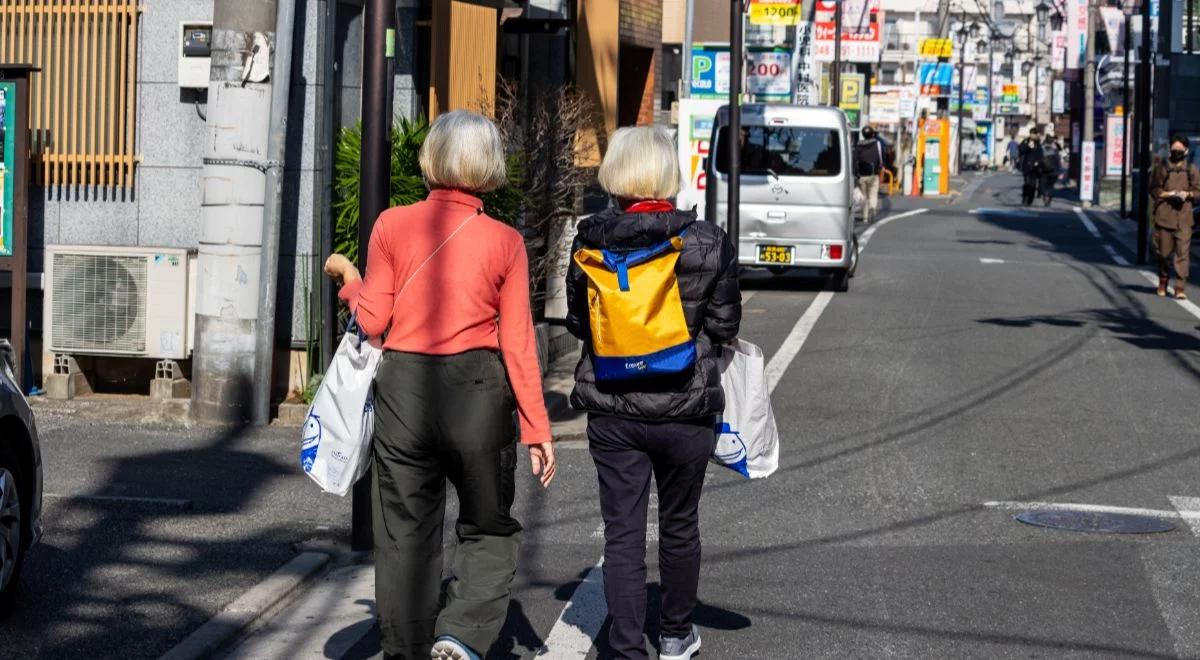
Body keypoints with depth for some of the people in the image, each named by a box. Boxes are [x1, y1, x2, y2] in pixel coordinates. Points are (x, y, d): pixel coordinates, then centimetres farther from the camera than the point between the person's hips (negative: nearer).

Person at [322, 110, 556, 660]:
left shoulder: (392, 225, -3)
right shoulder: (504, 242, -4)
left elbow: (372, 321, -2)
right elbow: (517, 344, -4)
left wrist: (348, 277, 17)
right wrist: (537, 429, 1)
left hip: (404, 388, 1)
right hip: (478, 392, -1)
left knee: (405, 537, 12)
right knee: (488, 529, 14)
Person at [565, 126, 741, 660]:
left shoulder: (591, 240, -7)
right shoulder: (709, 244, -11)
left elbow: (577, 321, 2)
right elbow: (724, 326, -5)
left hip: (611, 410, 1)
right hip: (685, 409, 0)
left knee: (622, 533, 6)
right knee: (679, 526, 18)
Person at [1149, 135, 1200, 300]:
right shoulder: (1161, 168, 6)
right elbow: (1153, 190, 5)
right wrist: (1168, 194, -11)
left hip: (1184, 219, 0)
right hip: (1164, 216, 0)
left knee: (1183, 253, -9)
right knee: (1163, 252, 7)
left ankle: (1180, 288, -9)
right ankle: (1163, 281, 29)